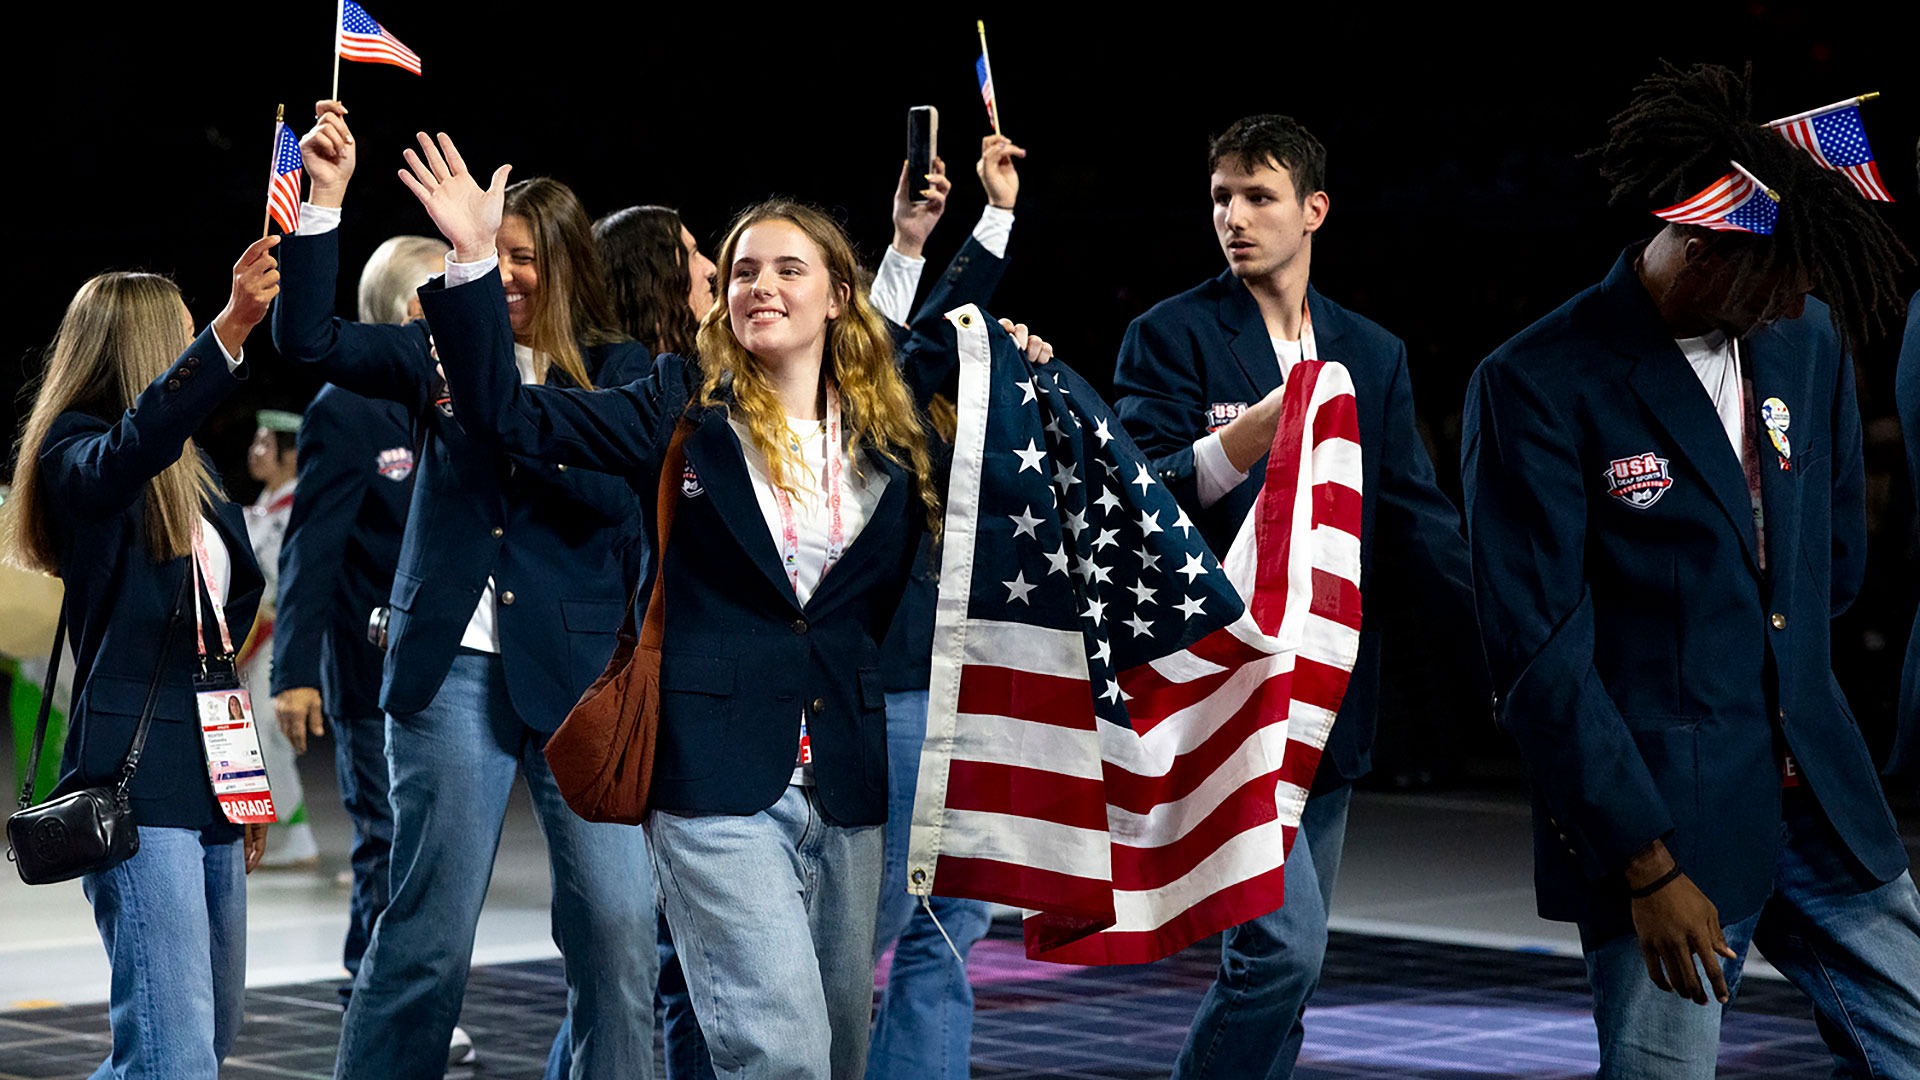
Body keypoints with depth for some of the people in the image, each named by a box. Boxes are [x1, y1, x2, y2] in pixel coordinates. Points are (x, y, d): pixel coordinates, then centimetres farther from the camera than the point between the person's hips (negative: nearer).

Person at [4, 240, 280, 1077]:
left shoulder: (189, 473, 21)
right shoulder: (77, 451, -4)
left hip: (208, 772, 9)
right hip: (134, 780, -9)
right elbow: (132, 446, -29)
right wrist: (228, 330, -42)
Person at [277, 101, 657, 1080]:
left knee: (617, 922, -4)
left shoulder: (618, 369, 6)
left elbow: (622, 496, -9)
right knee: (427, 928, 1)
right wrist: (324, 200, -11)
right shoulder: (443, 350, 9)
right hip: (453, 664, 0)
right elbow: (310, 339, -2)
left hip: (578, 667, 0)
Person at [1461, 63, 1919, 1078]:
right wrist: (1648, 867, -16)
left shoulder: (1808, 339, 7)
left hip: (1820, 795, 6)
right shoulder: (1535, 387, -13)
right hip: (1657, 818, -6)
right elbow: (1541, 654, -14)